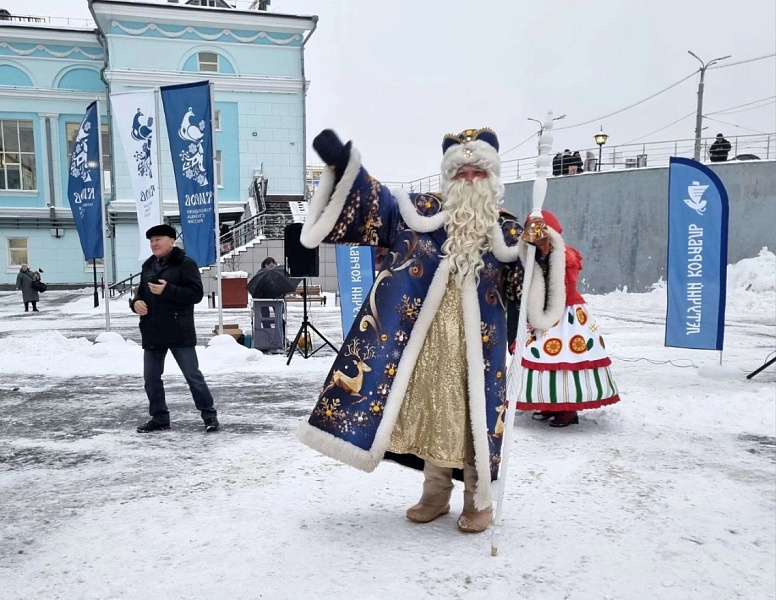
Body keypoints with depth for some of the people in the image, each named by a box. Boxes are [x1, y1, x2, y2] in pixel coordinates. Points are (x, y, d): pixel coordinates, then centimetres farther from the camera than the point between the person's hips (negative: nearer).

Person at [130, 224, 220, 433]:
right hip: (152, 332, 7)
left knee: (193, 375, -2)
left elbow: (196, 293, -15)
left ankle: (209, 415, 11)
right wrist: (136, 302, -1)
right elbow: (141, 291, 22)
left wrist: (167, 290, -23)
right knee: (151, 377, 11)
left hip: (179, 332, -7)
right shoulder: (148, 266, 14)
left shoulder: (186, 263, -7)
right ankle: (159, 418, 25)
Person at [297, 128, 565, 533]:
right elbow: (372, 203, 0)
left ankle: (478, 501, 24)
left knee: (474, 415, 3)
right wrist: (344, 166, -13)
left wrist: (544, 255, -13)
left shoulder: (507, 232, 6)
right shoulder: (420, 212, 5)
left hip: (476, 341, -1)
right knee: (431, 410, 10)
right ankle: (435, 495, 30)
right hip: (427, 337, 1)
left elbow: (525, 290, 5)